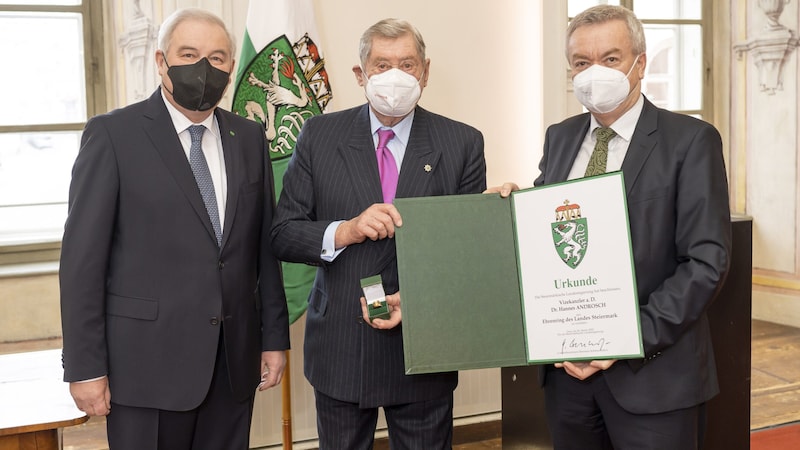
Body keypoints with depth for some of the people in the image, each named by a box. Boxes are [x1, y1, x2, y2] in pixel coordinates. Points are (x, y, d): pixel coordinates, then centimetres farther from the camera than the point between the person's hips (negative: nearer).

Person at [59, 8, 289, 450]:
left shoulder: (249, 138, 9)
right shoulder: (112, 134, -5)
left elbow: (264, 245, 11)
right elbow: (82, 256, -7)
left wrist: (275, 337, 8)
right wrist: (85, 366, -9)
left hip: (234, 361, 4)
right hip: (147, 361, -4)